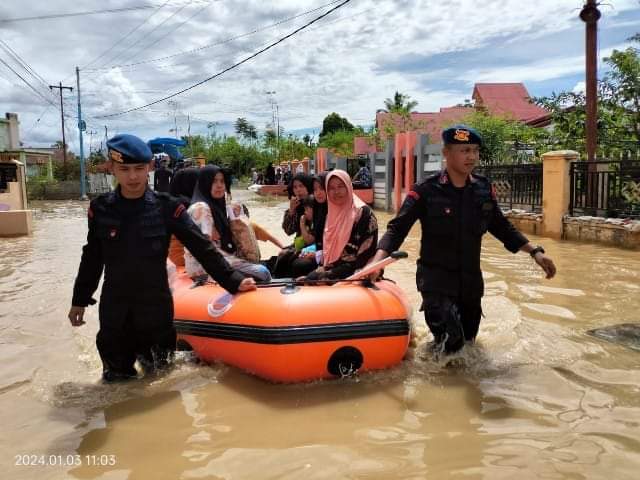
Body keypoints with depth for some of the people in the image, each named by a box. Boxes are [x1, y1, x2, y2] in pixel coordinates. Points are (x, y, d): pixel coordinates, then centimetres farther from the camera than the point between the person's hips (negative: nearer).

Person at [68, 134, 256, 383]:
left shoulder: (166, 207, -10)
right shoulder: (100, 209, -3)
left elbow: (202, 248, -8)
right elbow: (92, 258, 8)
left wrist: (233, 281, -12)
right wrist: (79, 300, 13)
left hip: (156, 306, -1)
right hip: (114, 309, 1)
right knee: (116, 378, 11)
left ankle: (146, 352, 44)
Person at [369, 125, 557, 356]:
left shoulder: (484, 189, 1)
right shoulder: (426, 191, -13)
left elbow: (502, 228, 13)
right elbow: (397, 228, -16)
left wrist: (534, 251, 5)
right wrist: (378, 260, -32)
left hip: (471, 279, 5)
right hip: (436, 278, -5)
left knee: (468, 341, 17)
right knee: (451, 342, -20)